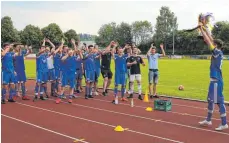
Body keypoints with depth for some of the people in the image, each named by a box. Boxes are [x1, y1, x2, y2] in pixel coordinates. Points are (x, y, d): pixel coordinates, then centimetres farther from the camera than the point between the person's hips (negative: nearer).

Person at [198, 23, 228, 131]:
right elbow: (210, 41, 18)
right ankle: (208, 120, 27)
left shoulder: (217, 52, -14)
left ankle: (224, 124, 1)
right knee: (210, 100, 16)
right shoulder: (218, 53, 10)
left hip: (216, 81, -10)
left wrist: (201, 29, -8)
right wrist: (204, 30, 21)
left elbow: (208, 41, -15)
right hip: (214, 80, 10)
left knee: (219, 101, -5)